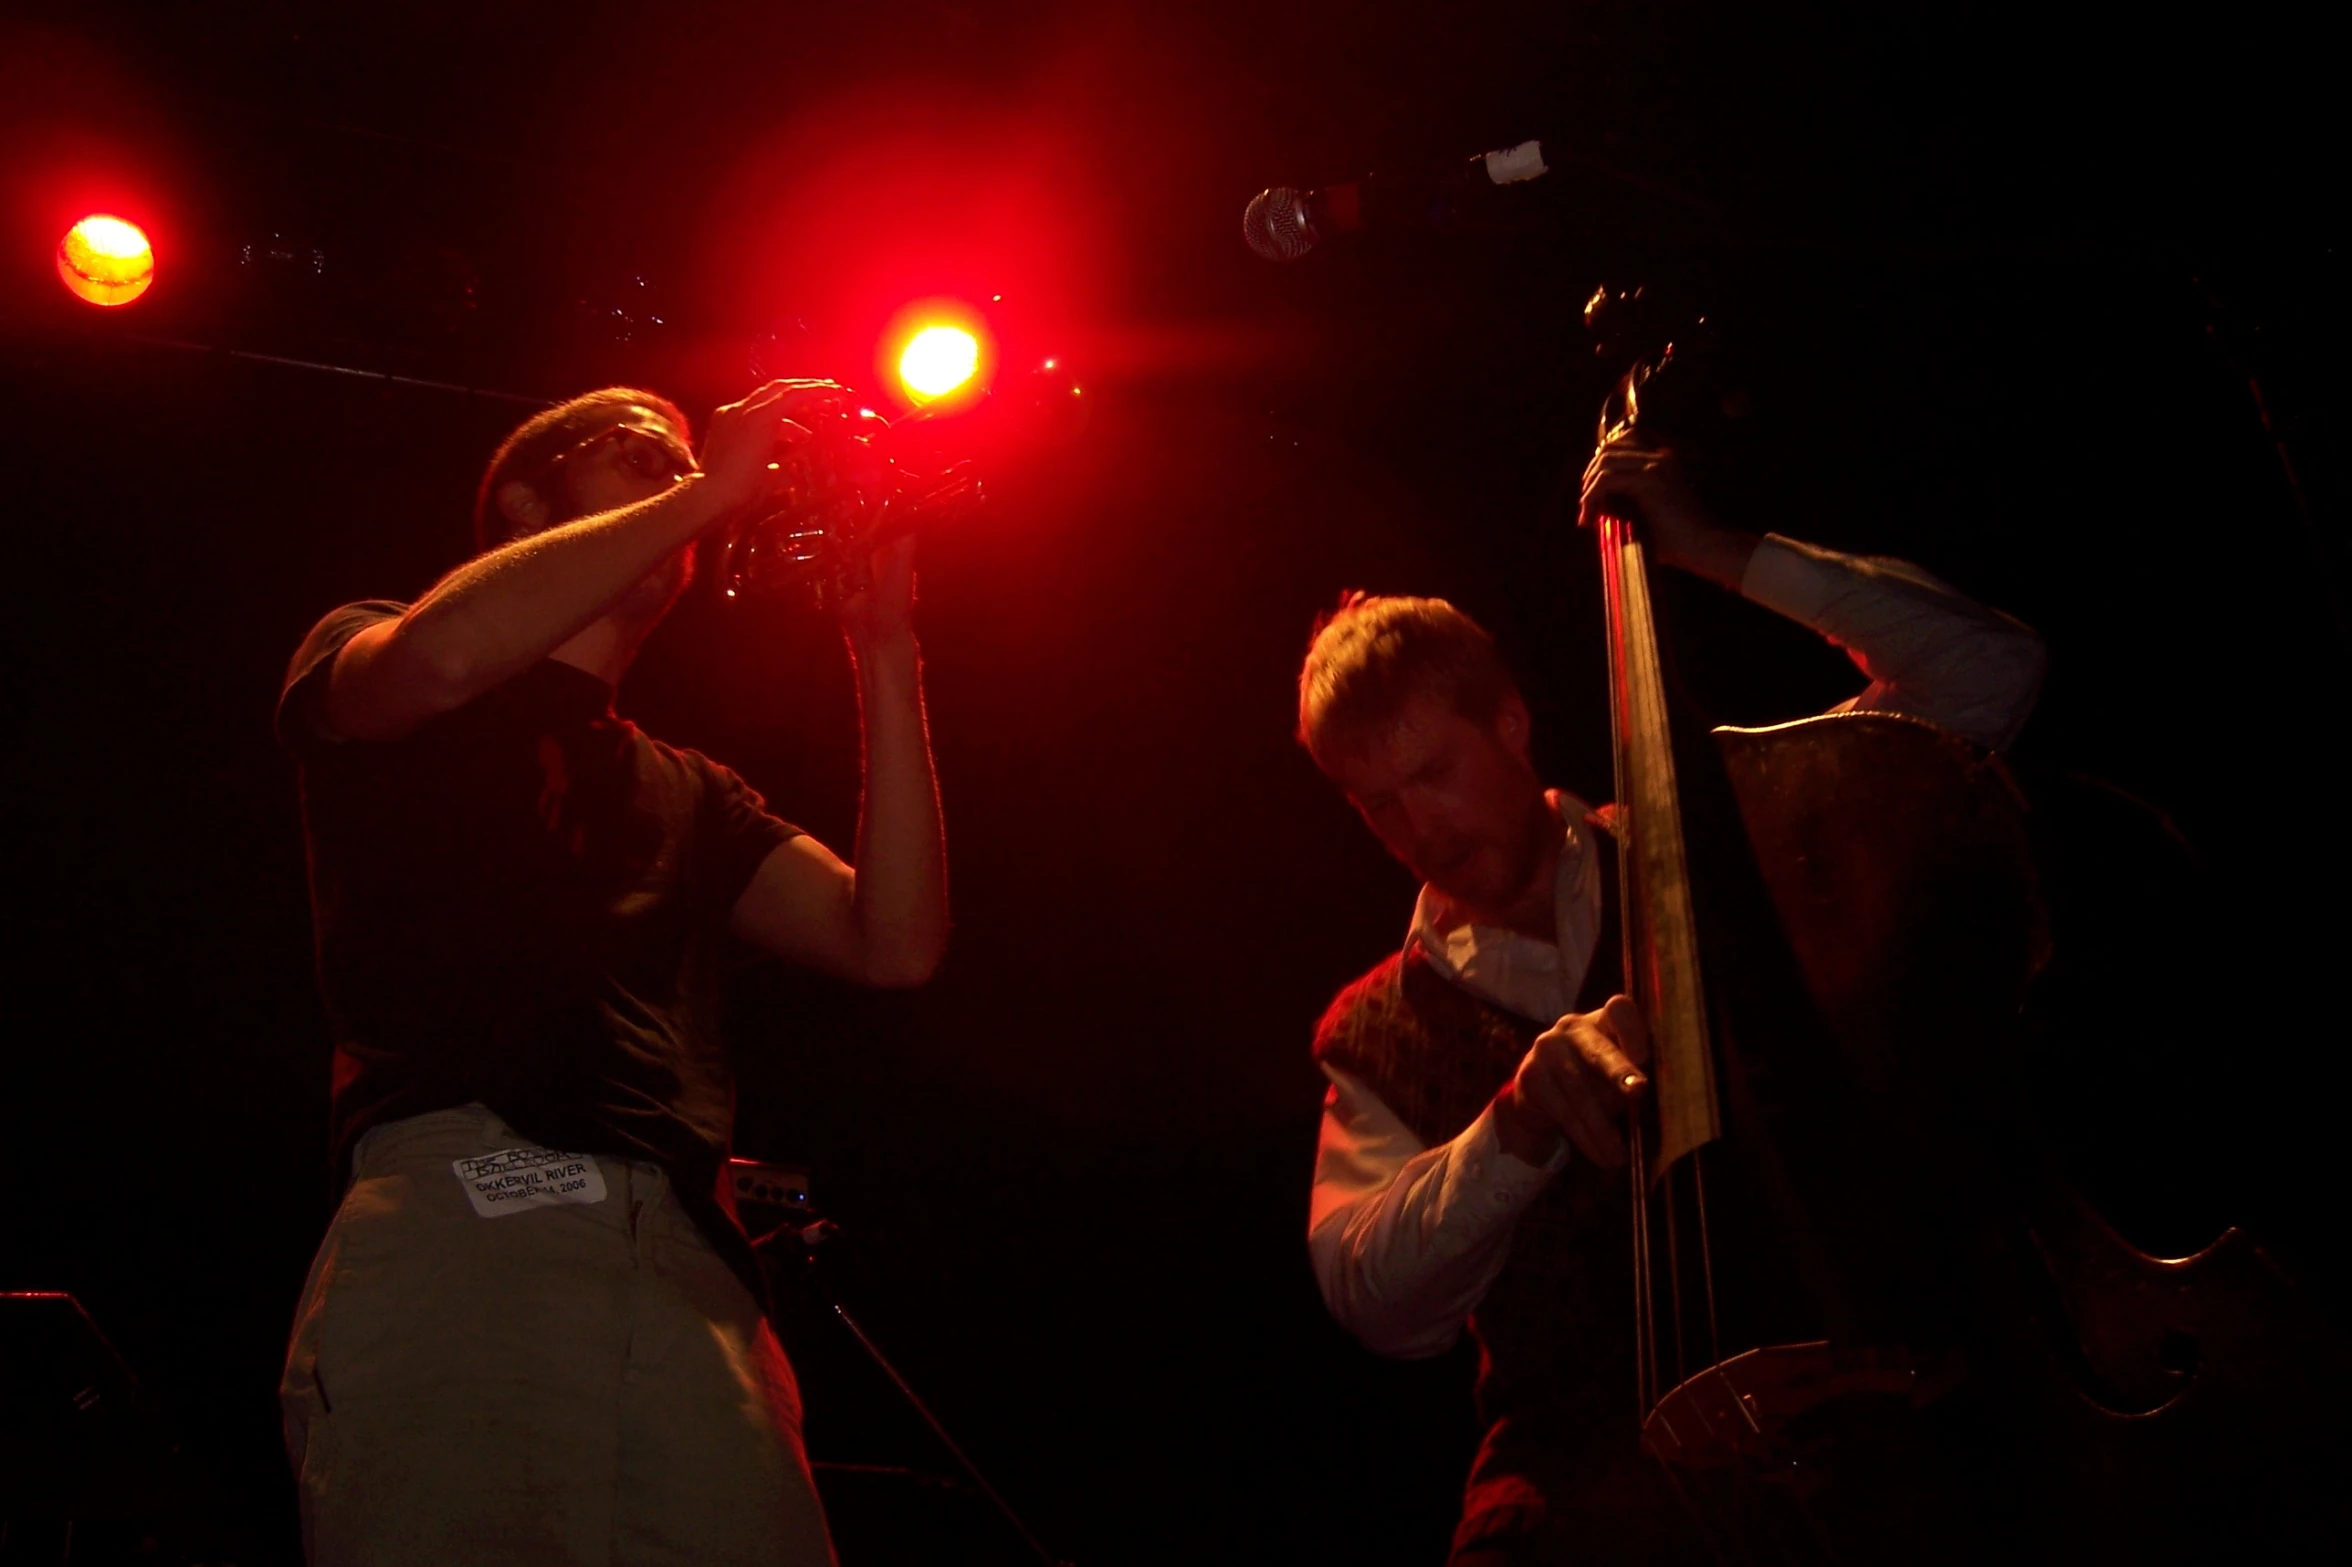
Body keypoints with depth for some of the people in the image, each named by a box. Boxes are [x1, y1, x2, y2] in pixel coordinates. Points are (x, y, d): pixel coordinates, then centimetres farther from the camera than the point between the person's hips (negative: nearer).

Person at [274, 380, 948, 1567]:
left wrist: (883, 653, 9)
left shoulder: (685, 794, 30)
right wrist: (708, 490, -1)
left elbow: (892, 945, 15)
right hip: (462, 1206, -4)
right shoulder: (363, 652, 18)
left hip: (692, 1265, 4)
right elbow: (441, 656, -9)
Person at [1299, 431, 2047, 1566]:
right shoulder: (1378, 1040, 16)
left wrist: (1717, 553, 4)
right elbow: (1378, 1304, 1)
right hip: (1594, 1463, 1)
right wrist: (1520, 1127, -15)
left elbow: (1987, 670, 10)